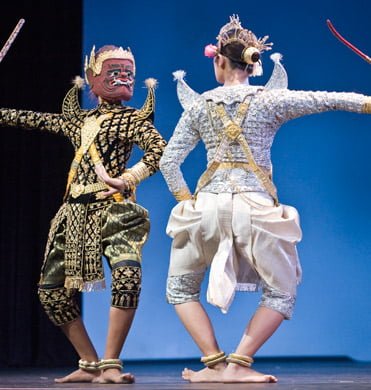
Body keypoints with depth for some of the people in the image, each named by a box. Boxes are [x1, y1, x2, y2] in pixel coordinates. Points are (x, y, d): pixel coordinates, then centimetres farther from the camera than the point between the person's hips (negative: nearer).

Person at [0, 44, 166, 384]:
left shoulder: (131, 118, 1)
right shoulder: (80, 120, 17)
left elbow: (159, 151, -14)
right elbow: (35, 120, 24)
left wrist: (126, 179, -22)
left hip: (112, 210, -6)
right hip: (75, 212, 6)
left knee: (127, 274, -30)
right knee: (51, 289, 4)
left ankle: (110, 365, -24)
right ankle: (90, 364, 14)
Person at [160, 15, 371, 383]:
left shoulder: (199, 105, 6)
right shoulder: (270, 100, 1)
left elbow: (169, 162, 5)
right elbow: (329, 100, -5)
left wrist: (185, 198, 14)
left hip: (208, 202, 1)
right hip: (256, 204, -1)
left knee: (180, 288, 19)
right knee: (281, 293, 13)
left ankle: (214, 363, 5)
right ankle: (238, 363, -1)